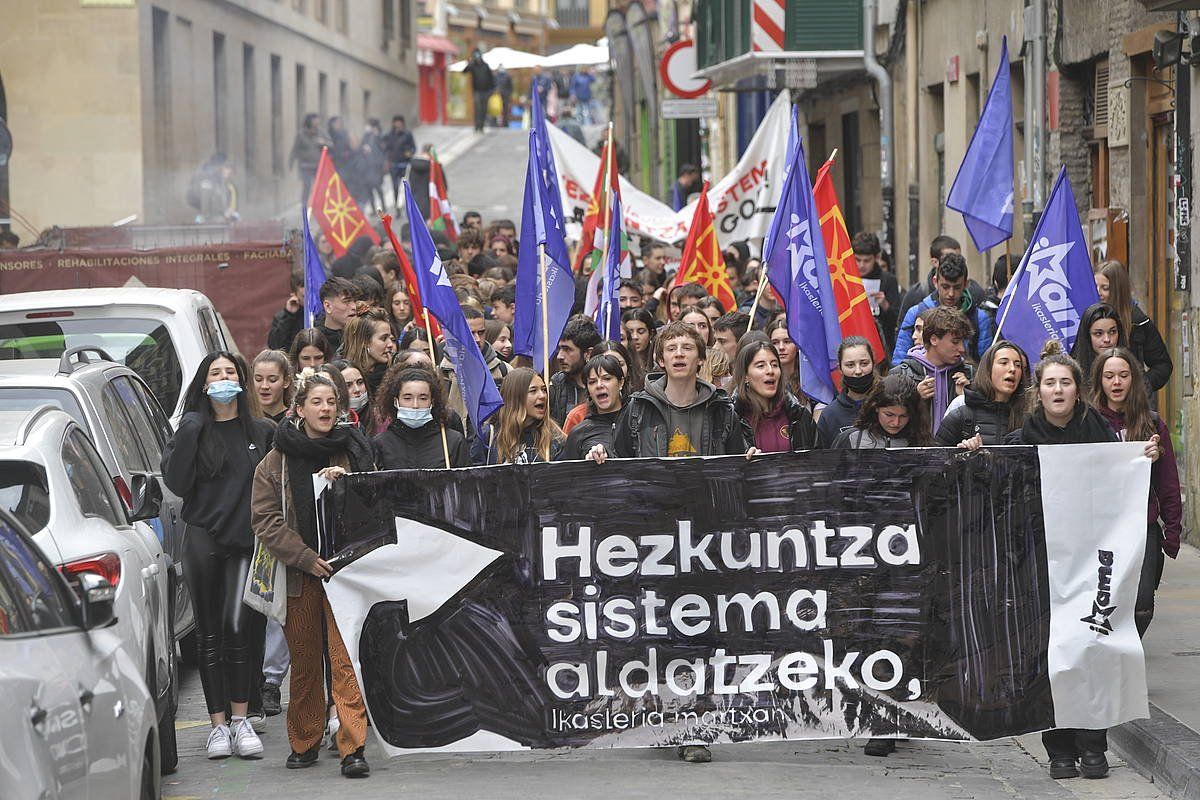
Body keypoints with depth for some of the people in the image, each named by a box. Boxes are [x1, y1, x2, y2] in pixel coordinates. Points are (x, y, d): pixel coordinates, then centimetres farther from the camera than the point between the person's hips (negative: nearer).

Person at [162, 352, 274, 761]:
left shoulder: (263, 432, 9)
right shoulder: (192, 432, 6)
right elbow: (177, 484, -6)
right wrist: (188, 434, -11)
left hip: (247, 542, 0)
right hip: (203, 540, 1)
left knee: (238, 628, -11)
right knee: (209, 634, 3)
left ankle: (240, 720, -2)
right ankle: (218, 724, 8)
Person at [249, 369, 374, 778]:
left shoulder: (353, 450, 6)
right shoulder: (276, 460, 5)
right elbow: (265, 519, 0)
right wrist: (306, 558, -10)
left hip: (346, 568, -1)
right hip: (298, 573, 1)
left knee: (345, 659, -11)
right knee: (304, 660, 9)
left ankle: (353, 748, -14)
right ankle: (304, 743, 22)